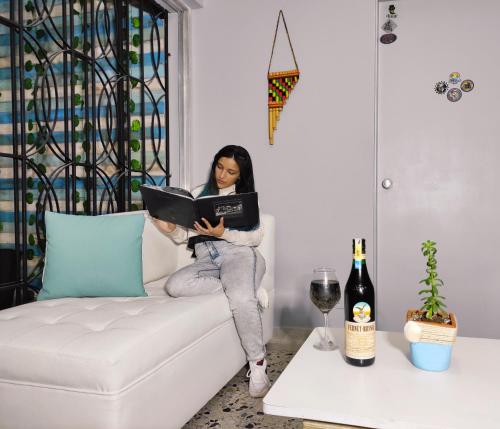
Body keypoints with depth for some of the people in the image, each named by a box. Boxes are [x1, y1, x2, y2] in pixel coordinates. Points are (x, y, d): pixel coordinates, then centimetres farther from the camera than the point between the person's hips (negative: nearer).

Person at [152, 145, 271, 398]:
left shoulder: (247, 197, 14)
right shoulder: (198, 194, 22)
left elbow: (255, 237, 0)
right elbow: (183, 235, 16)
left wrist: (222, 233, -16)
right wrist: (170, 229, -8)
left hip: (238, 253, -3)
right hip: (206, 260, 4)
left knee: (241, 299, -35)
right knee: (174, 285, -28)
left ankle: (257, 366, -15)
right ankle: (247, 289, -17)